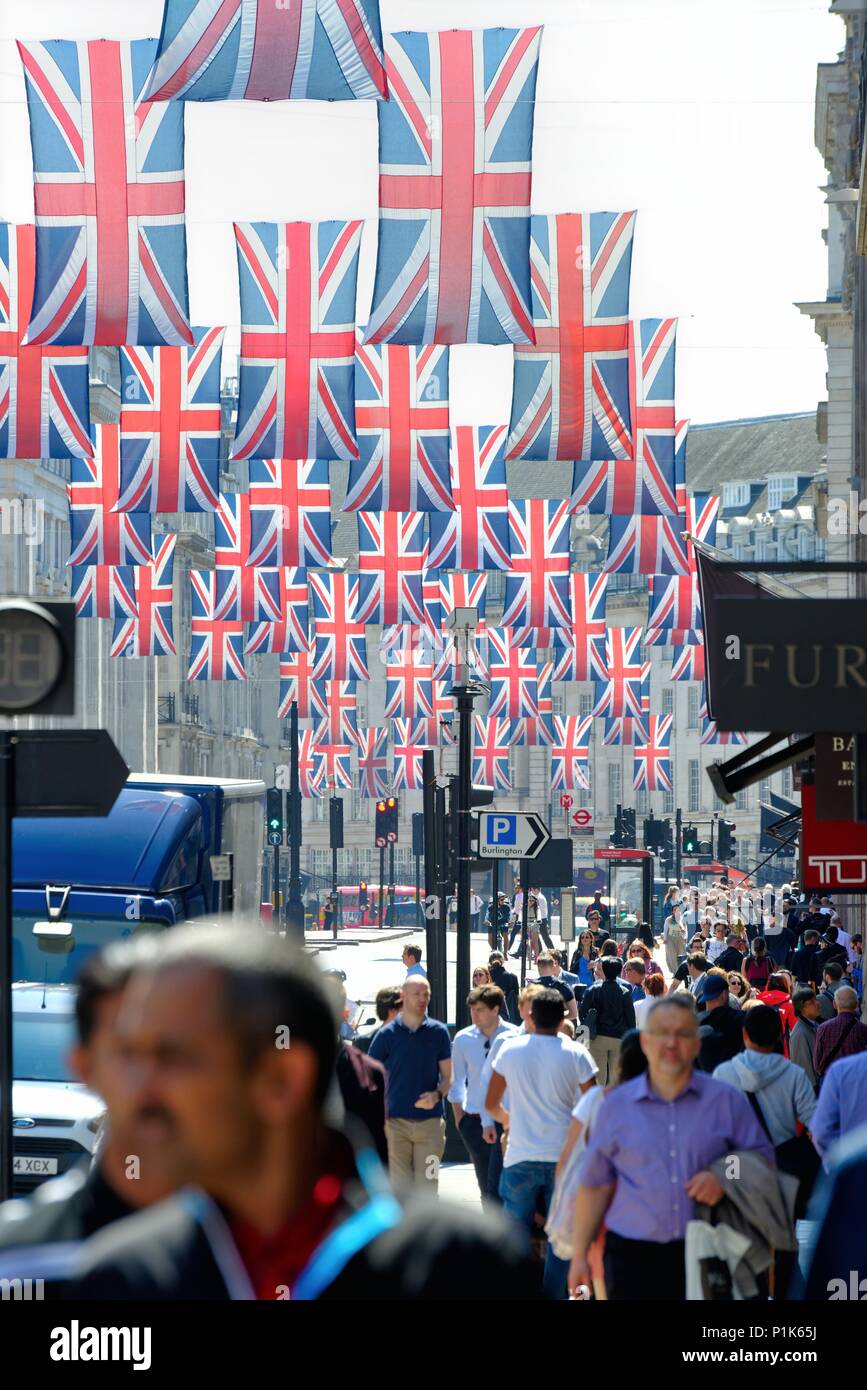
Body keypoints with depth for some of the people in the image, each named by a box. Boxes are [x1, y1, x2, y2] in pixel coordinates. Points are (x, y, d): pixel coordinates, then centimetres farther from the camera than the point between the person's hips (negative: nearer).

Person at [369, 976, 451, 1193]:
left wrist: (437, 1095, -12)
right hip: (395, 1122, -1)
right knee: (400, 1191, -2)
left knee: (427, 1188, 0)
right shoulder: (387, 1034, 2)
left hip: (430, 1121, 1)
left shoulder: (438, 1032, 6)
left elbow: (447, 1076, 10)